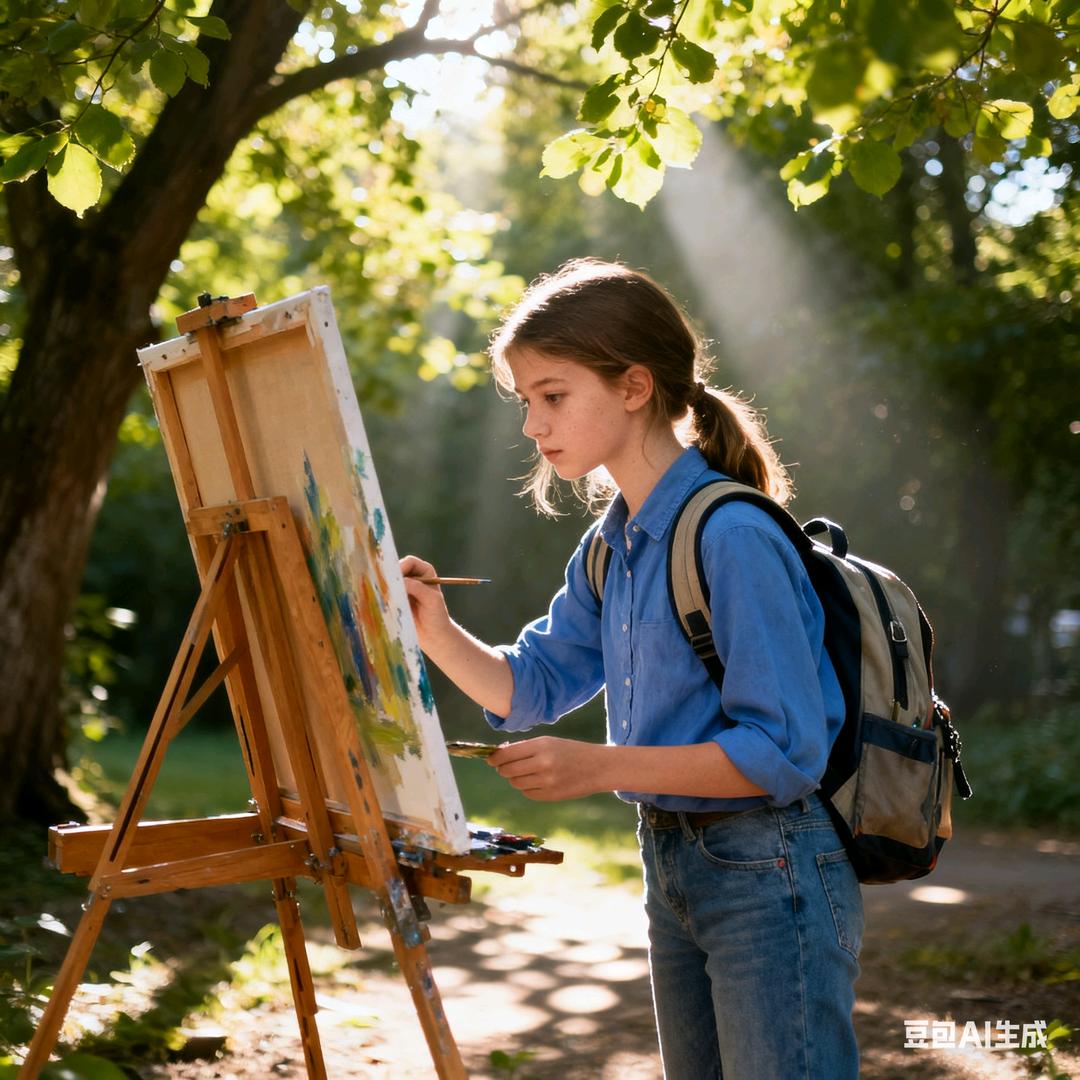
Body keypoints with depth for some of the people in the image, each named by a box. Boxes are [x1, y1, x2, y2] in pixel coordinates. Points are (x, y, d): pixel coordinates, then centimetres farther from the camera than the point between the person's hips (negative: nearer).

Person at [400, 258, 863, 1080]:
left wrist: (599, 767, -27)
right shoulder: (608, 550, 7)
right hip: (673, 862, 9)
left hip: (772, 873, -9)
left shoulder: (731, 536, -21)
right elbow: (529, 688, 14)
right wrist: (437, 632, -5)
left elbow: (786, 750, -23)